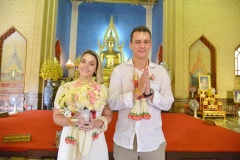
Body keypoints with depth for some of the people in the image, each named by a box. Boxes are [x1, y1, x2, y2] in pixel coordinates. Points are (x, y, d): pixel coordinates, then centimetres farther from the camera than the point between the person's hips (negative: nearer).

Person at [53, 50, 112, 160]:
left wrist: (97, 123, -16)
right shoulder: (65, 88, -2)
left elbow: (108, 115, 3)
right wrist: (71, 121, -15)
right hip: (70, 140, 1)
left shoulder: (103, 89, -3)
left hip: (95, 142, 0)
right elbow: (56, 116, 3)